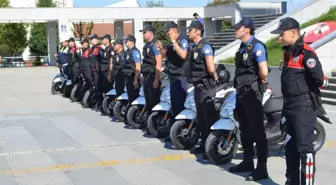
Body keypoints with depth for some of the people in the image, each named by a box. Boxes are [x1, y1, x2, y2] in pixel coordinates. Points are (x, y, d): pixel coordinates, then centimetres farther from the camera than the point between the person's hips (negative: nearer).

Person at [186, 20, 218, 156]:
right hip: (198, 86, 10)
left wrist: (214, 76, -6)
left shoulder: (205, 46, -15)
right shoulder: (195, 47, 14)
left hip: (206, 87, -10)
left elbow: (211, 69, -23)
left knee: (210, 118, -8)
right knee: (200, 118, 16)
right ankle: (204, 144, 25)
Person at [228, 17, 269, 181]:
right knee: (245, 130, 17)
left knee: (257, 131, -6)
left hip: (252, 93, -10)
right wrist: (238, 84, 13)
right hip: (241, 92, 10)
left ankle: (262, 168, -2)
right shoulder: (242, 47, 14)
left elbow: (264, 71, -26)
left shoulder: (256, 46, -15)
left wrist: (262, 80, -7)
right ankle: (247, 162, 29)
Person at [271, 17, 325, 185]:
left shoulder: (306, 53, -15)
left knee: (304, 148, -8)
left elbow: (319, 79, -21)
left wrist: (305, 91, -3)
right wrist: (285, 105, 16)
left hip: (303, 108, -10)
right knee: (291, 147, 17)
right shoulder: (288, 52, 14)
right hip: (290, 107, 10)